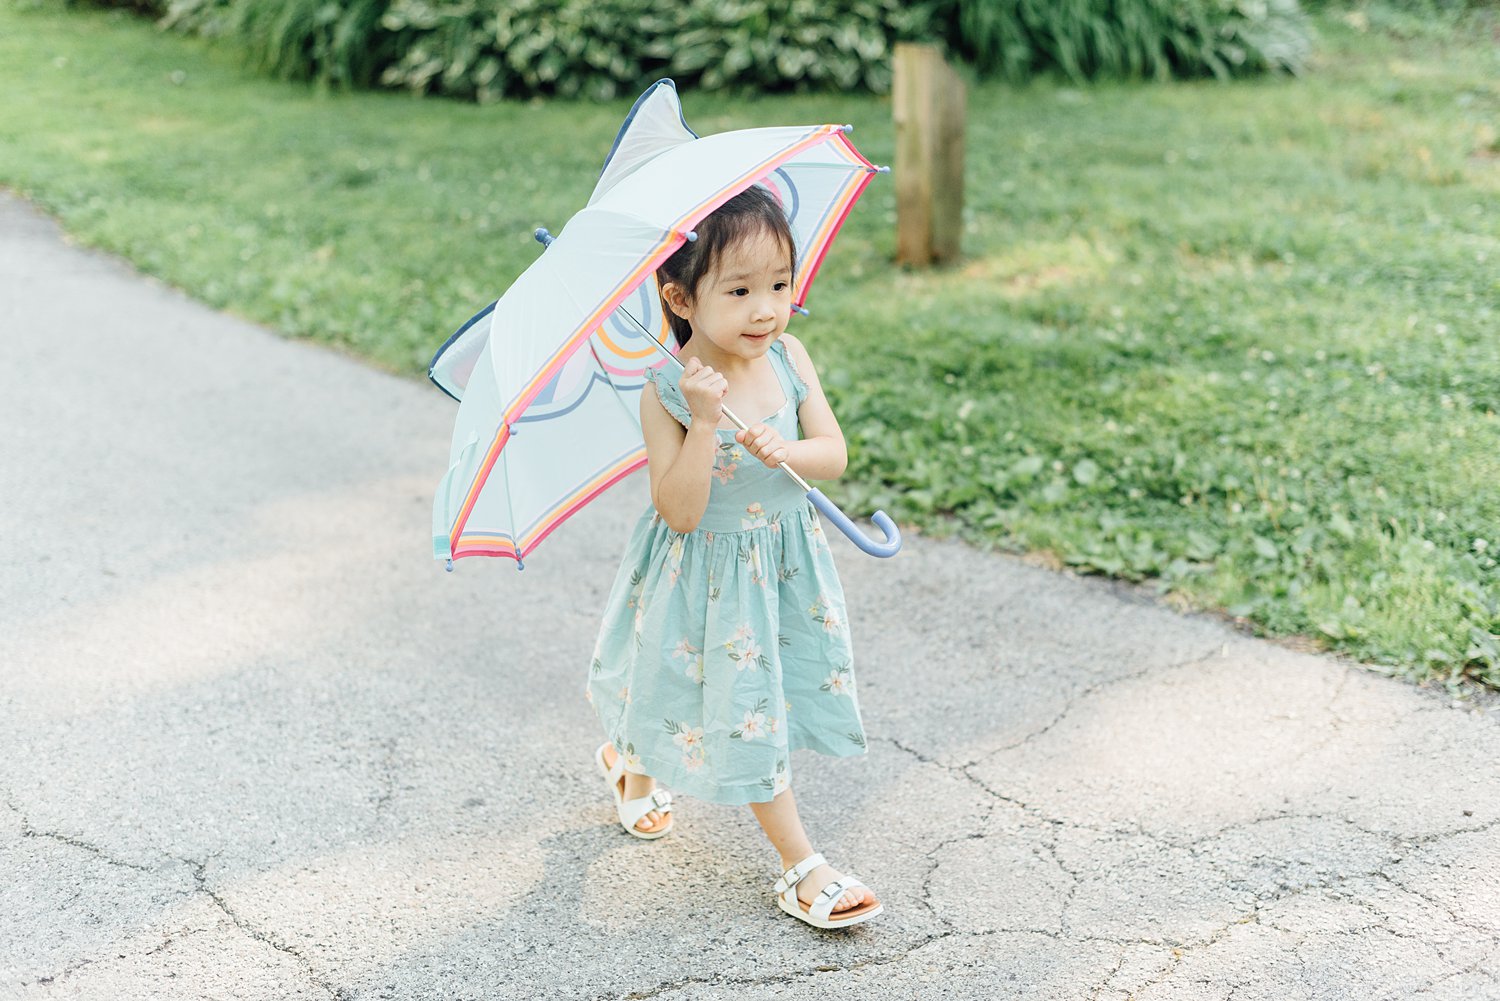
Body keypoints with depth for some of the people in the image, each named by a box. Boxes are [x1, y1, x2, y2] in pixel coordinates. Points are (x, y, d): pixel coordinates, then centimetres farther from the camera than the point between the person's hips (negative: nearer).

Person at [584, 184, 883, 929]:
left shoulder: (789, 358, -9)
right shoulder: (667, 393, -23)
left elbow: (834, 453, -7)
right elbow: (679, 512, -25)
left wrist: (786, 449, -28)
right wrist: (704, 422, -36)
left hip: (785, 558, 6)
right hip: (706, 573, -6)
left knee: (764, 698, 19)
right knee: (744, 709, 3)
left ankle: (632, 760, 47)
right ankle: (801, 867, 16)